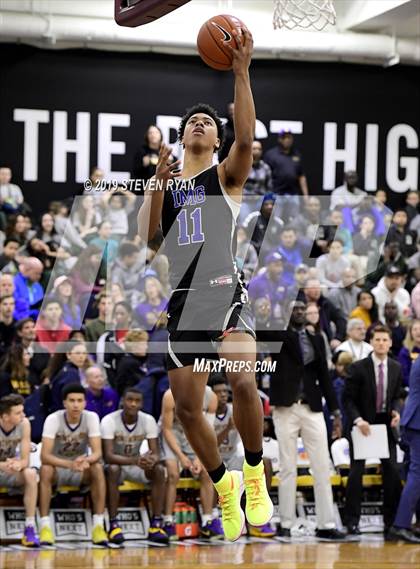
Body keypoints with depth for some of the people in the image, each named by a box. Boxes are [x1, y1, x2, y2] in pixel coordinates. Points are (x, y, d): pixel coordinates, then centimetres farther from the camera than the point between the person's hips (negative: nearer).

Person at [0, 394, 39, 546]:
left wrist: (18, 464, -37)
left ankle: (30, 528, -25)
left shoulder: (24, 424, -14)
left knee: (30, 473, -29)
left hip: (12, 471, 3)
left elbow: (25, 460, -13)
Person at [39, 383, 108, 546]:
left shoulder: (91, 417, -15)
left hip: (80, 470, 1)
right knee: (45, 470, -35)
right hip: (57, 467, -1)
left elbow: (97, 452, -20)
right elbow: (44, 456, -29)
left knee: (98, 468, -30)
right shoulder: (53, 419, -20)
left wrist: (86, 461, -45)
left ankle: (98, 525, -27)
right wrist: (70, 464, -46)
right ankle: (45, 526, -30)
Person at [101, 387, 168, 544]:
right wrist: (135, 460, -47)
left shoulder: (148, 420, -11)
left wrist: (151, 460, -41)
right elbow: (108, 456, -30)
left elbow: (155, 453, -14)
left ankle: (156, 525, -24)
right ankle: (113, 525, -33)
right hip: (116, 464, -3)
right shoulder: (109, 421, -22)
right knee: (113, 470, -37)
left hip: (137, 466, 3)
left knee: (159, 470, -25)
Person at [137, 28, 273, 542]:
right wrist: (158, 183, -9)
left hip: (224, 292, -4)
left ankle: (255, 477, -5)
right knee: (187, 407, 3)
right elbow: (147, 235, 3)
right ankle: (224, 484, 24)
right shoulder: (164, 180, 16)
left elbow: (246, 139, -16)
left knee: (243, 383, -26)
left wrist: (241, 72, -23)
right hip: (181, 301, 4)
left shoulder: (226, 176, 6)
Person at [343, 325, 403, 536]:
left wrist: (396, 412, -8)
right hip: (363, 424, -3)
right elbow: (348, 399, -7)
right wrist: (358, 420, -21)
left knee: (392, 470, -1)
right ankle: (352, 521, 3)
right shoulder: (358, 368, -9)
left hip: (385, 423, 4)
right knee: (356, 472, -2)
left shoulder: (396, 368, 4)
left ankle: (391, 520, 8)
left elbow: (396, 397, 13)